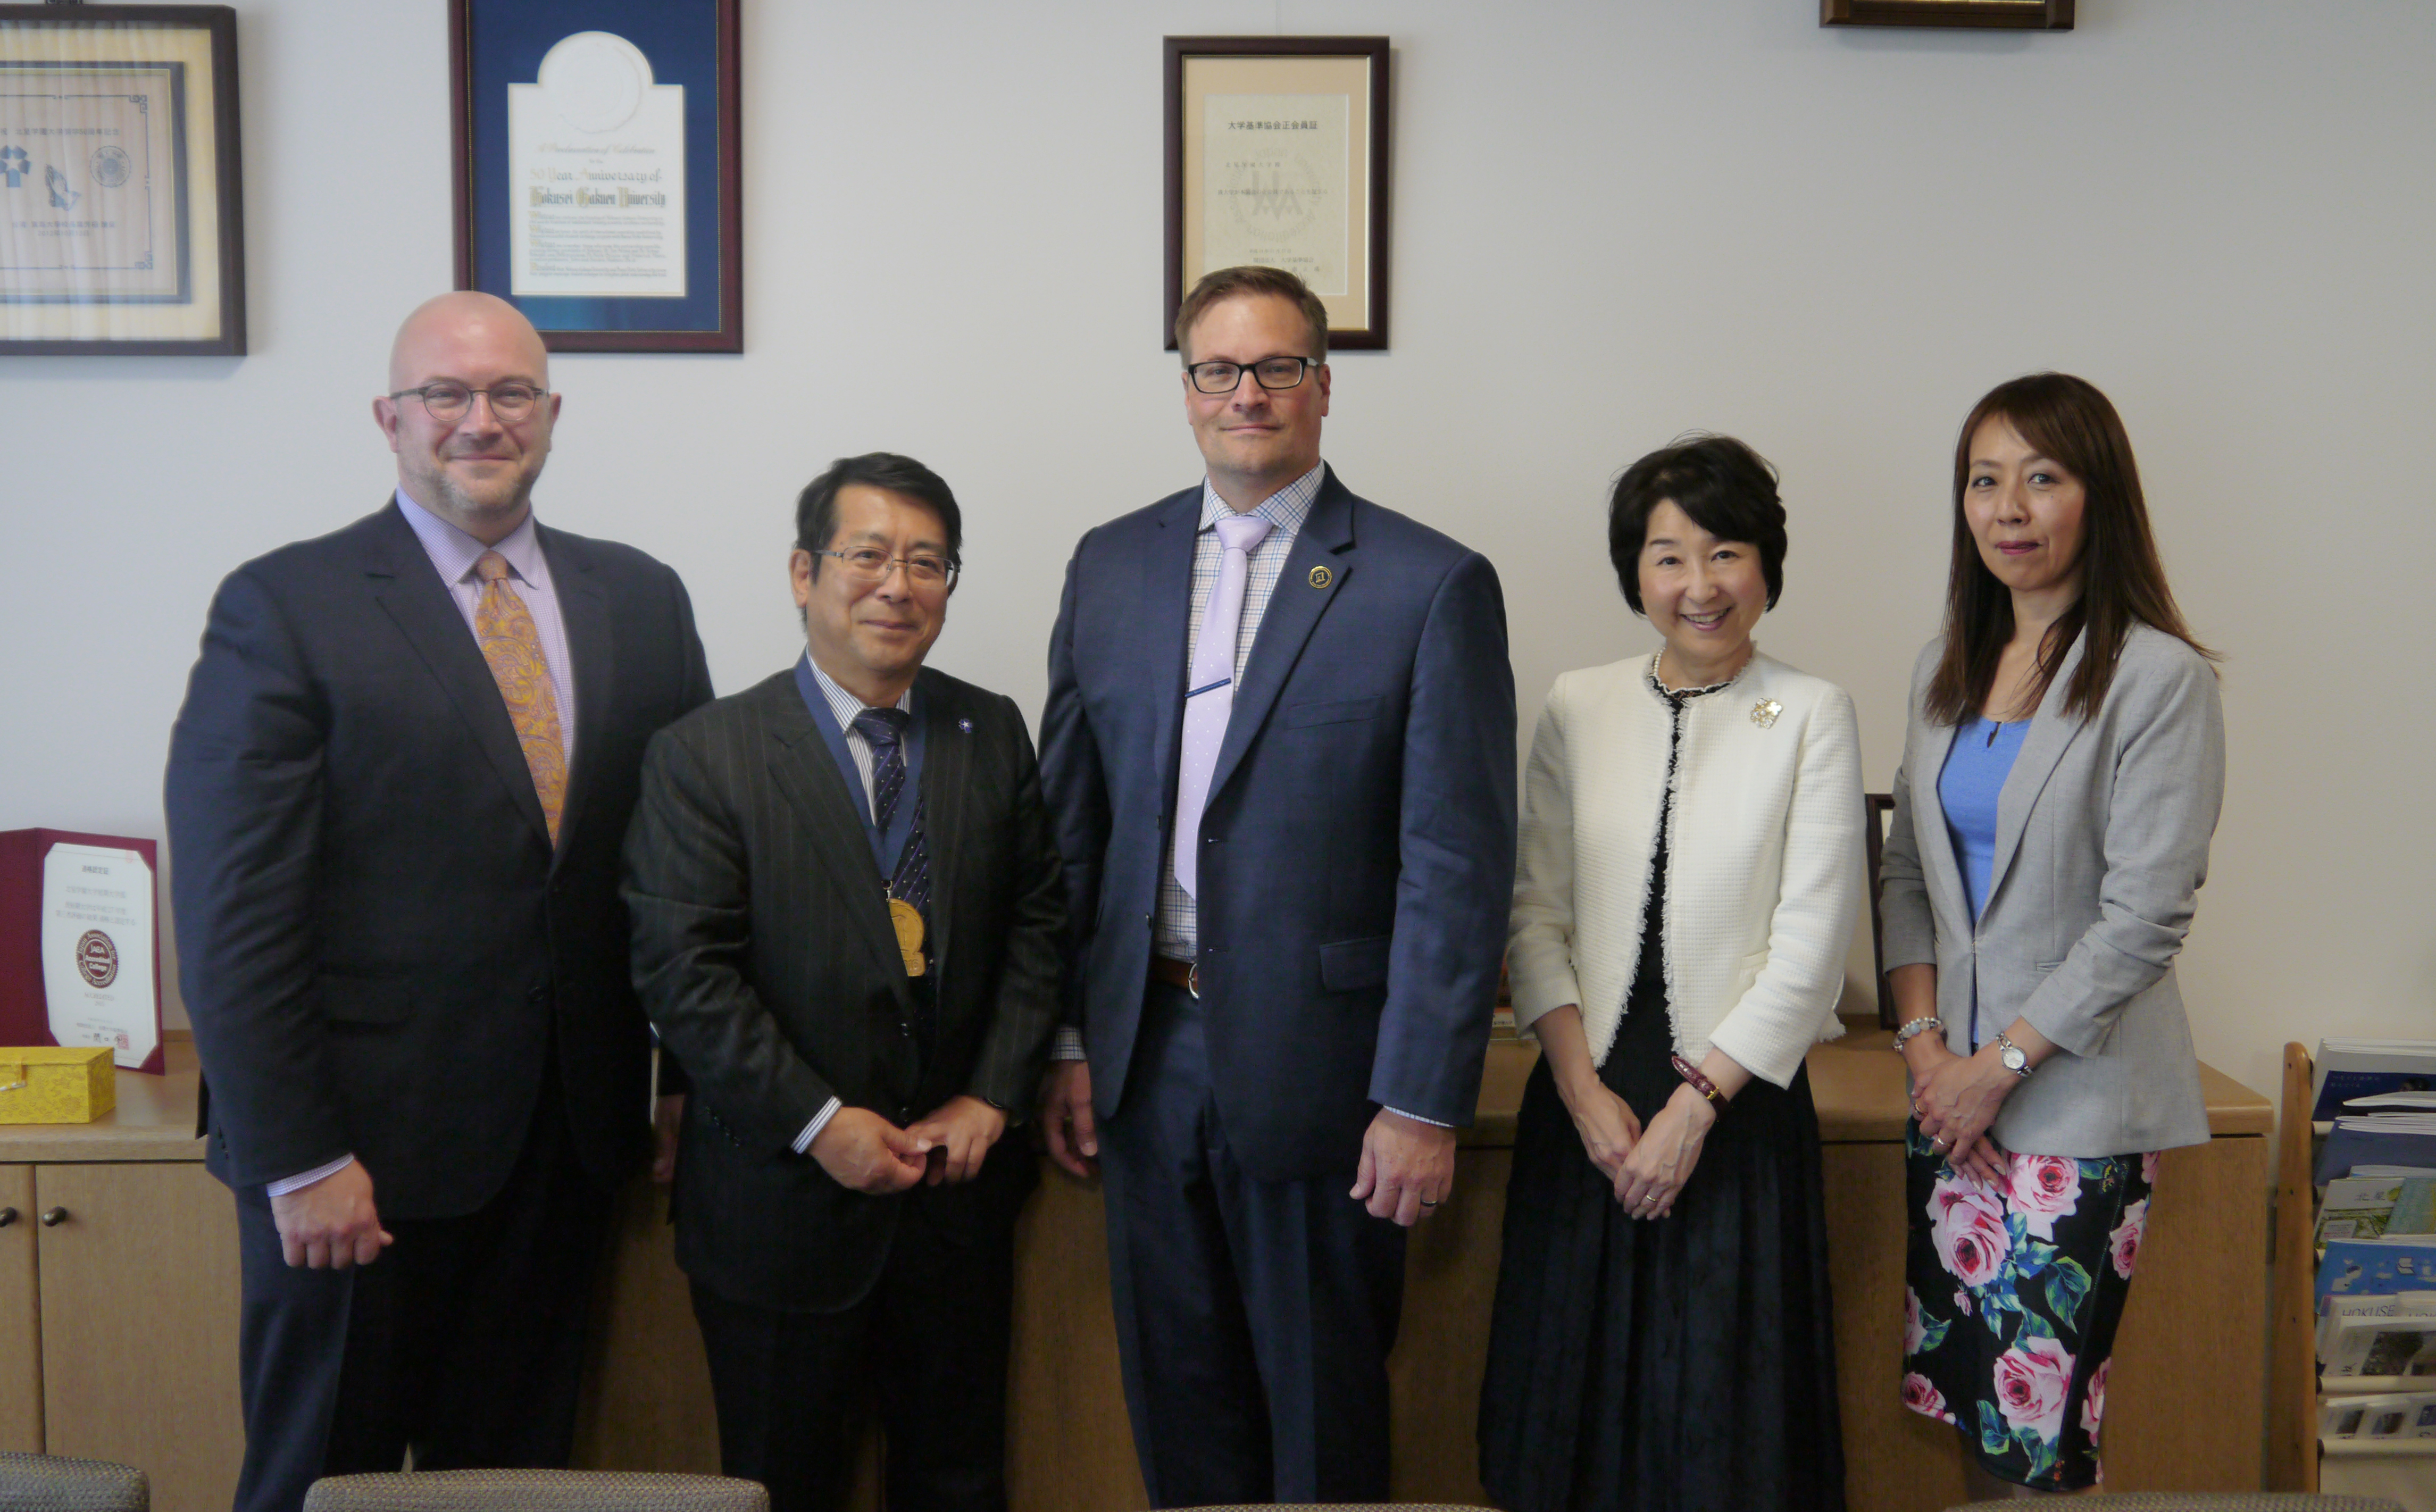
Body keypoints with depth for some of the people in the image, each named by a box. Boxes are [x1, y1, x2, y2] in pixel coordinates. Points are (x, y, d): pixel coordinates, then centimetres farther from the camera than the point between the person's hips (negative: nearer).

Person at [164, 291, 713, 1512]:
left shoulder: (640, 600, 7)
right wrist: (300, 1161, -13)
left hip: (563, 1138, 4)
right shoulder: (284, 609, -7)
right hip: (363, 1149, -4)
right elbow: (233, 917, -11)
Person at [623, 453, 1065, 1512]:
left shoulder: (993, 734, 5)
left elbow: (1036, 921, 6)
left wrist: (991, 1096, -5)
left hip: (958, 1183, 4)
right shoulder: (703, 756, -8)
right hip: (783, 1200, -3)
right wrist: (818, 1124, -16)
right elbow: (683, 973, -13)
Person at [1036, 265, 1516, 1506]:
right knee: (1177, 1401, 16)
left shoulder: (1433, 586, -7)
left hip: (1315, 1065, -4)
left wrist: (1424, 1101, -13)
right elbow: (1069, 820, 9)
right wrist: (1064, 1040, 5)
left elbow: (1457, 865, -10)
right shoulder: (1111, 565, 7)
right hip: (1146, 1054, 4)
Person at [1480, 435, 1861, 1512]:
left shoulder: (1811, 715, -1)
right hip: (1586, 1103, 2)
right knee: (1576, 1401, 10)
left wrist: (1696, 1103, -11)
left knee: (1724, 1407, 6)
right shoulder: (1578, 707, 6)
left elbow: (1811, 940, -6)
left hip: (1738, 1107, -2)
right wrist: (1584, 1090, -7)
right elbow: (1535, 910, 3)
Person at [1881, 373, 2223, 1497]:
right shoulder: (1946, 668, 11)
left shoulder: (2160, 679, -8)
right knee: (1959, 1393, 8)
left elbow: (2143, 921, -12)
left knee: (2038, 1423, -4)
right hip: (1954, 1087, 6)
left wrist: (2002, 1062, -11)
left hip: (2080, 1102, -5)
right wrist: (1923, 1035, 0)